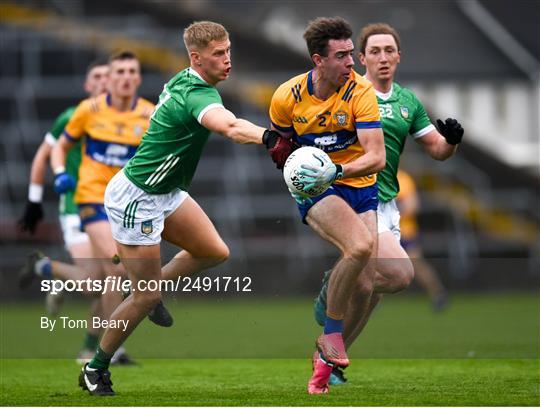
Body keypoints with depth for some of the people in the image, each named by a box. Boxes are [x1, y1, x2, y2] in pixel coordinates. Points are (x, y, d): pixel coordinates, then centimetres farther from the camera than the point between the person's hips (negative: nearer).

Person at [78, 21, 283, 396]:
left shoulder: (184, 81, 0)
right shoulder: (197, 94, -29)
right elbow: (230, 127, -51)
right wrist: (267, 138, -69)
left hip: (165, 193, 10)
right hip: (135, 200, -9)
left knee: (215, 252, 10)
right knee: (147, 296, -3)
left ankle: (153, 286, 30)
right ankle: (95, 369, 14)